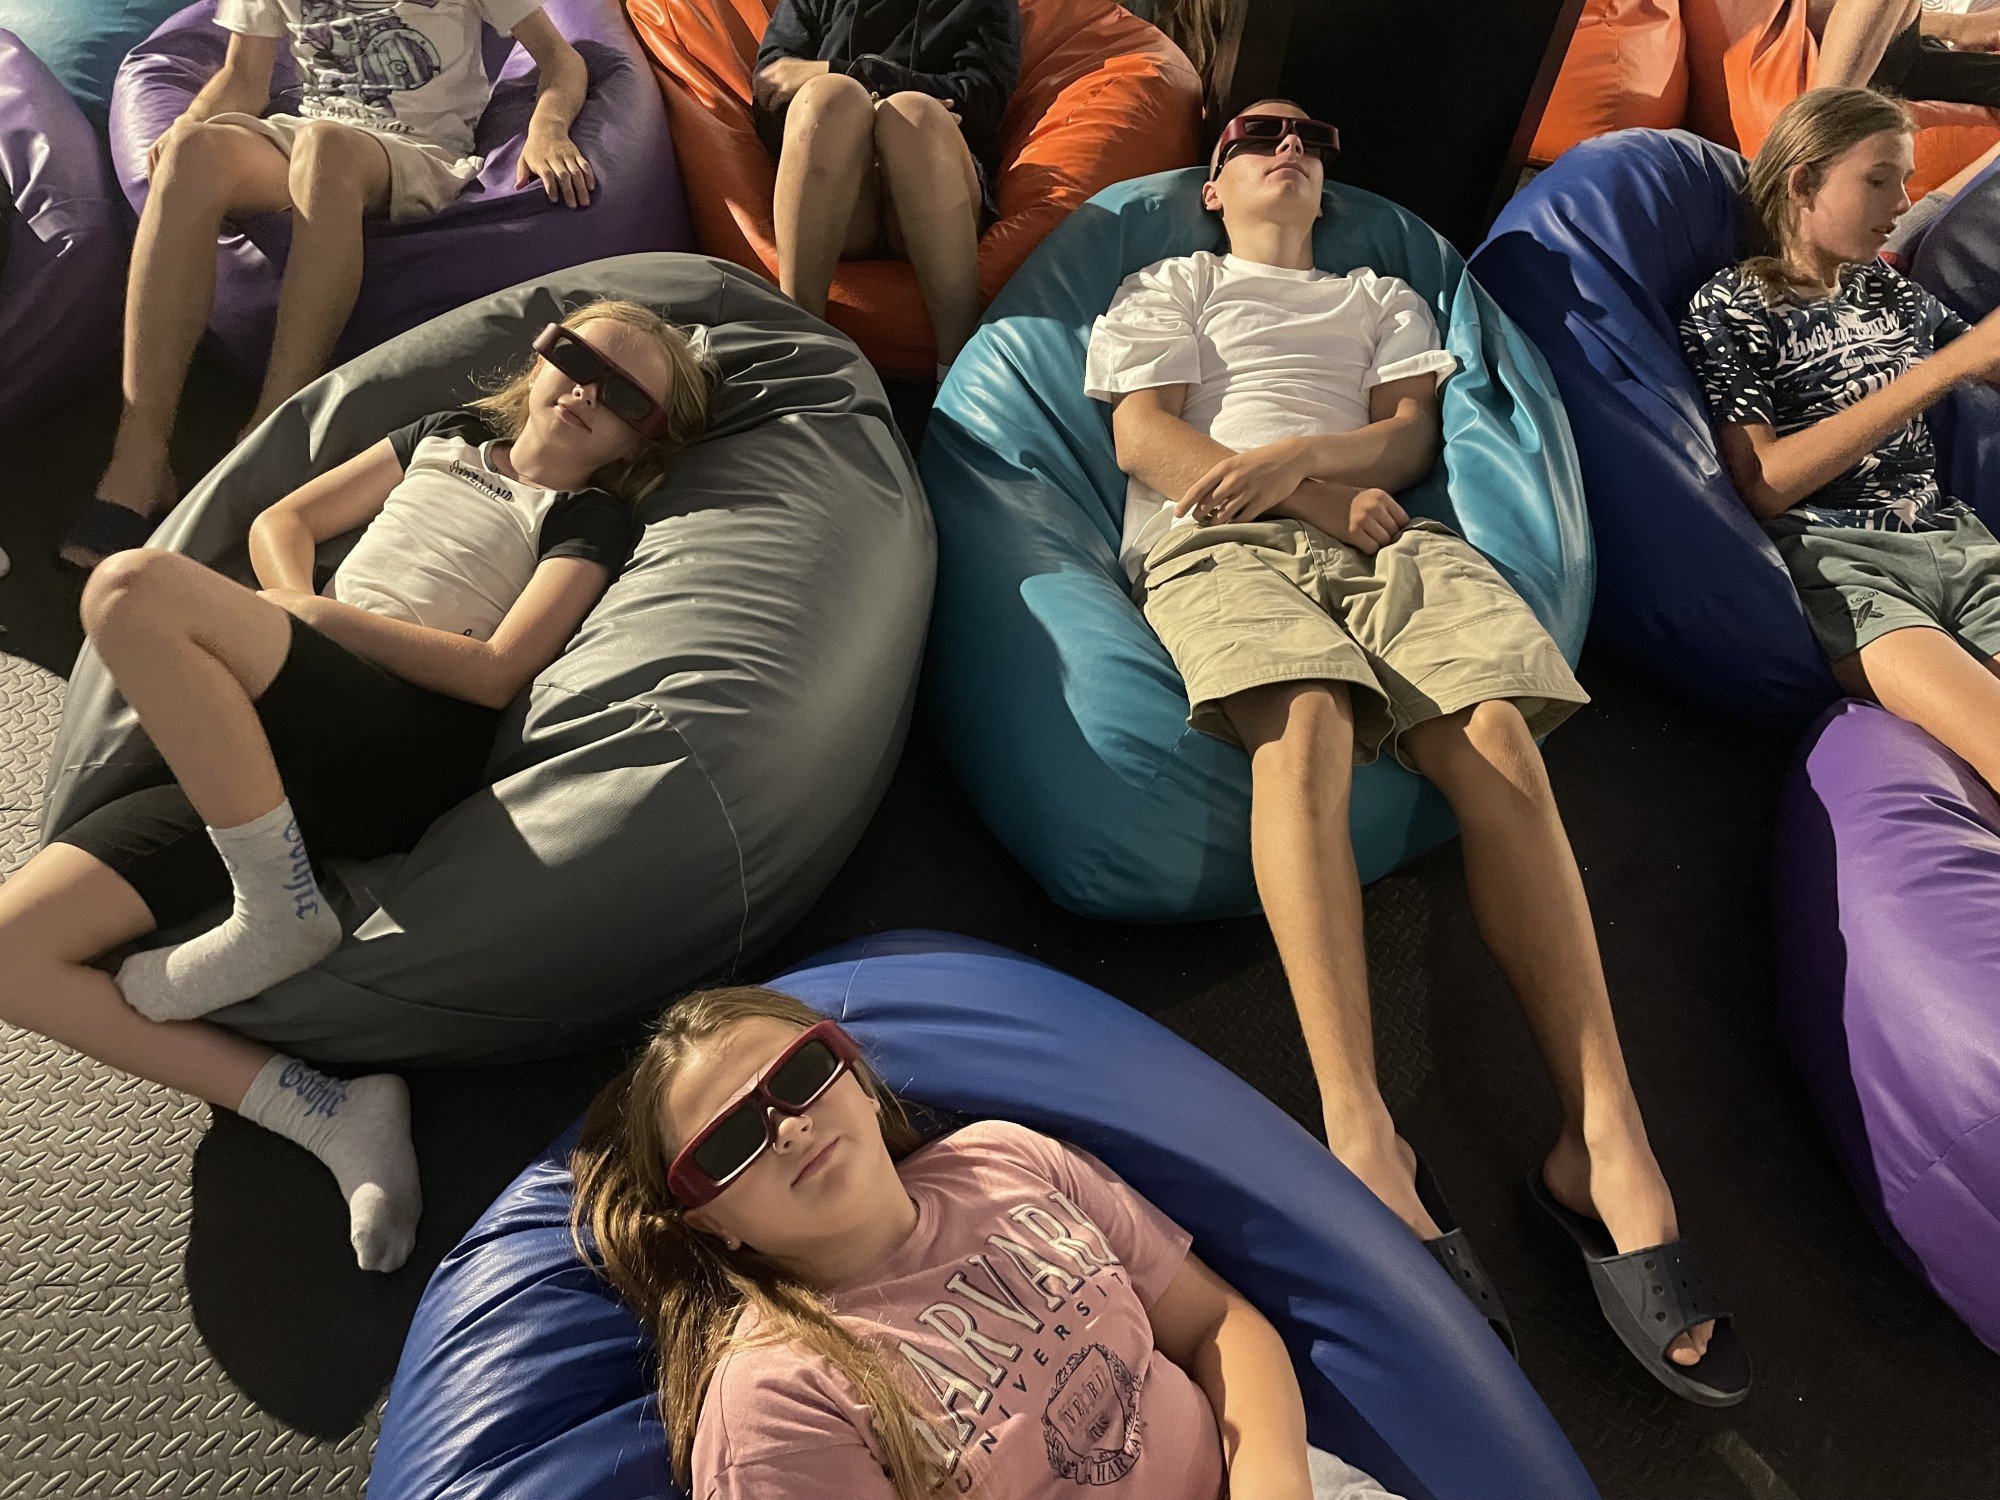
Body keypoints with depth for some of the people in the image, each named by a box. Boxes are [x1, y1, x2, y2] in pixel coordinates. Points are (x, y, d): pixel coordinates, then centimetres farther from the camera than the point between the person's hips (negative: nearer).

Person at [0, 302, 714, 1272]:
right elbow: (282, 521, 24)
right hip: (236, 750, 7)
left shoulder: (591, 518, 9)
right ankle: (327, 1116, -13)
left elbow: (496, 671, -6)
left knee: (133, 586, -28)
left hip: (408, 745, -6)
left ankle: (281, 912, -18)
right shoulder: (448, 436, 26)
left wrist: (318, 615, -6)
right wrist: (292, 606, 3)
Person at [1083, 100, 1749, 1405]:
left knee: (1500, 739, -28)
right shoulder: (1169, 289, 30)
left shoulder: (1385, 299, 38)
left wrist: (1299, 455, -5)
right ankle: (1363, 1137, -45)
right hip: (1218, 538, -2)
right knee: (1304, 727, -37)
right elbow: (1144, 436, 10)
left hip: (1386, 537, 3)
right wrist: (1328, 503, -1)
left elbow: (1414, 430, 18)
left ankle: (1606, 1138, -32)